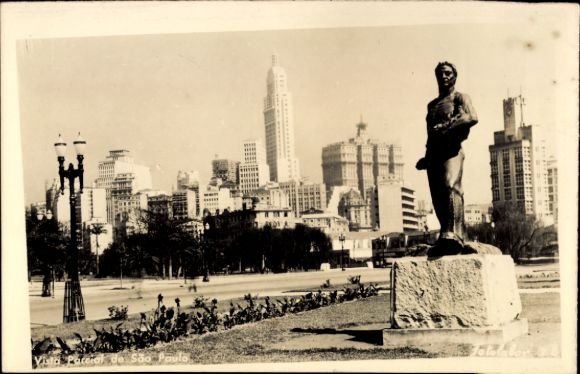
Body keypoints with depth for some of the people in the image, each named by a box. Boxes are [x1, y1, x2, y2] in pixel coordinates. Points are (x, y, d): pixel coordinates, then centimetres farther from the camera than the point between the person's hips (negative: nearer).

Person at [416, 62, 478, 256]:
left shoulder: (460, 98, 9)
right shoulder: (432, 105, 29)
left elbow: (472, 117, -10)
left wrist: (446, 126, -16)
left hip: (452, 149, -7)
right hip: (434, 153, 7)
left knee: (450, 186, -28)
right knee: (438, 197, 0)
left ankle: (452, 235, -40)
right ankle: (448, 240, 3)